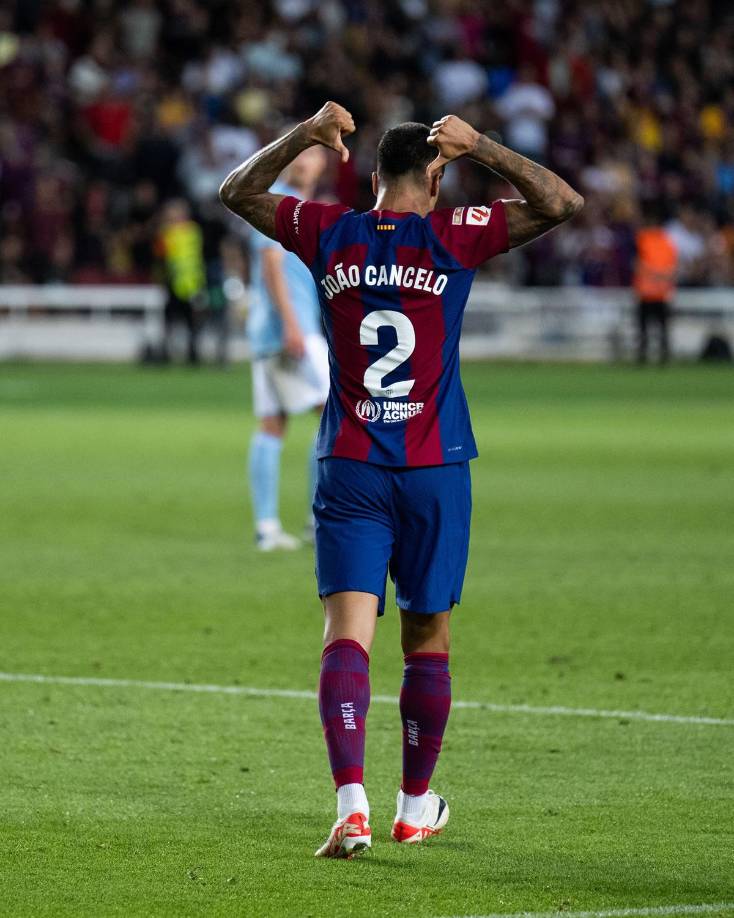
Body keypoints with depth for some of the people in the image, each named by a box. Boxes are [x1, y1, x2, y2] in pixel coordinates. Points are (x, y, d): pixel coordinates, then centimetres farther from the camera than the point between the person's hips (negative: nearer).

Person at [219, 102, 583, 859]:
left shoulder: (330, 235, 1)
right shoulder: (453, 238, -5)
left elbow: (236, 193, 15)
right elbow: (562, 204, -3)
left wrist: (302, 138, 3)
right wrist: (482, 149, -7)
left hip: (350, 472, 1)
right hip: (434, 472, -1)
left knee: (347, 634, -6)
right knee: (427, 641, 13)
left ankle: (351, 803, -24)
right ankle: (416, 805, 24)